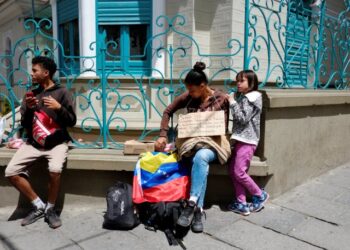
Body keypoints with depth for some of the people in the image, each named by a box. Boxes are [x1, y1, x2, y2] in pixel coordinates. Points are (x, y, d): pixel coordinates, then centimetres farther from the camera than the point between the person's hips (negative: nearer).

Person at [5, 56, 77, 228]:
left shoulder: (62, 92, -1)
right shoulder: (31, 94, 12)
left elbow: (72, 122, -5)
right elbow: (24, 125, 9)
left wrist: (59, 108, -22)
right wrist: (28, 109, -9)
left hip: (57, 143, -4)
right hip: (33, 143, 5)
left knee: (55, 170, -32)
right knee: (11, 172, -14)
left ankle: (50, 209, -6)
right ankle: (38, 206, 3)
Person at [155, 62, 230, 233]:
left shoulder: (221, 99, -3)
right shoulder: (188, 97, 3)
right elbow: (168, 111, 10)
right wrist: (163, 135, -1)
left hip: (212, 144, -1)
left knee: (200, 157, -37)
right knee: (200, 162, -33)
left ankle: (192, 205, -33)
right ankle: (198, 210, -28)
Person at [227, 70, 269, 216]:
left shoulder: (253, 98, -9)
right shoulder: (241, 97, 15)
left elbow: (243, 119, -17)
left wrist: (232, 103, -11)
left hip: (247, 140, -9)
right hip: (240, 138, 9)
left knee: (239, 172, -7)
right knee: (233, 171, 5)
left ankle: (260, 195, 14)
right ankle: (241, 203, 12)